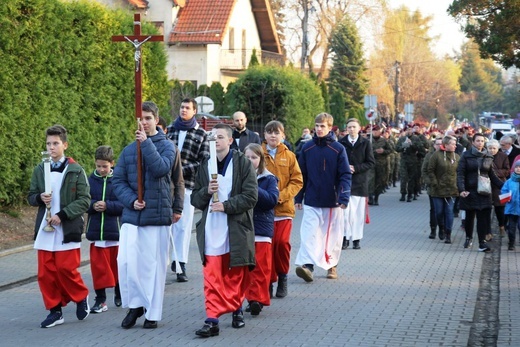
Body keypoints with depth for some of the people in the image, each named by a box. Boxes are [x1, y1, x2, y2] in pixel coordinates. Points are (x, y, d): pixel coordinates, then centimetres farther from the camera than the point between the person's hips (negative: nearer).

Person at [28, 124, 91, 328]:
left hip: (67, 229, -4)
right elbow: (31, 197, 14)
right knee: (45, 273, 3)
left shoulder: (76, 170, -4)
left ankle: (81, 297, 22)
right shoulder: (39, 170, 8)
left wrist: (62, 215, -16)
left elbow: (84, 200, -7)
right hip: (44, 229, 4)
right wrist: (40, 198, -10)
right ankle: (54, 310, 14)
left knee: (66, 269, -5)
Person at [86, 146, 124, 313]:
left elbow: (124, 204, -9)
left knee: (117, 264, 12)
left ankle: (119, 294, 33)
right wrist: (93, 205, -16)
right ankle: (100, 300, 7)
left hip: (115, 230, -1)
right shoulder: (90, 180, 2)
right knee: (98, 266, 1)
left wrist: (107, 206, -20)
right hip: (96, 230, 1)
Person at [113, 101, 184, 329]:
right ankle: (135, 304, 10)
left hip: (158, 215, -2)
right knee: (126, 261, -10)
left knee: (154, 265, 2)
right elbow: (118, 180, 6)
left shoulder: (167, 146, 1)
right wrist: (131, 200, -7)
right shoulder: (128, 150, 9)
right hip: (131, 215, 2)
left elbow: (161, 168, -13)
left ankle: (152, 313, 13)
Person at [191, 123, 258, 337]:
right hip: (211, 230, 2)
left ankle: (237, 309, 31)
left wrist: (226, 205, -16)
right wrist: (207, 191, -10)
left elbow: (251, 197, -8)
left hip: (236, 229, -2)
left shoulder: (243, 164, -1)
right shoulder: (205, 166, 10)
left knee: (236, 275, 10)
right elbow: (195, 199, 10)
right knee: (212, 277, -5)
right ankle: (212, 320, -6)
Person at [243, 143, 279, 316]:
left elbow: (272, 199, -12)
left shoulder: (269, 179, 2)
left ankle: (258, 298, -2)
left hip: (262, 228, -2)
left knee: (260, 266, -4)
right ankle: (252, 297, 14)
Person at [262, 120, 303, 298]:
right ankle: (269, 281, 12)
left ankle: (282, 276, 8)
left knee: (282, 242, -13)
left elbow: (297, 181, 3)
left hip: (284, 207, 0)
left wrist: (282, 195, -10)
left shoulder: (289, 156, 6)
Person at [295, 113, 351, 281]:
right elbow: (302, 175, 7)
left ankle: (332, 265, 22)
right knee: (309, 233, -12)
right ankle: (307, 265, -20)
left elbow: (346, 175, -7)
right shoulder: (307, 148, 3)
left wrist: (344, 197, -19)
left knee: (333, 235, 9)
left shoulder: (338, 149, -4)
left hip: (332, 201, -1)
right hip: (311, 202, 1)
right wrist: (298, 198, 6)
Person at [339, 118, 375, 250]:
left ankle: (356, 238, 11)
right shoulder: (341, 143, 4)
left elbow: (371, 163, 0)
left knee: (359, 212, 3)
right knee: (345, 211, -8)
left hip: (360, 181, 1)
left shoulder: (365, 143, 3)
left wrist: (355, 168, -11)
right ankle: (345, 238, 1)